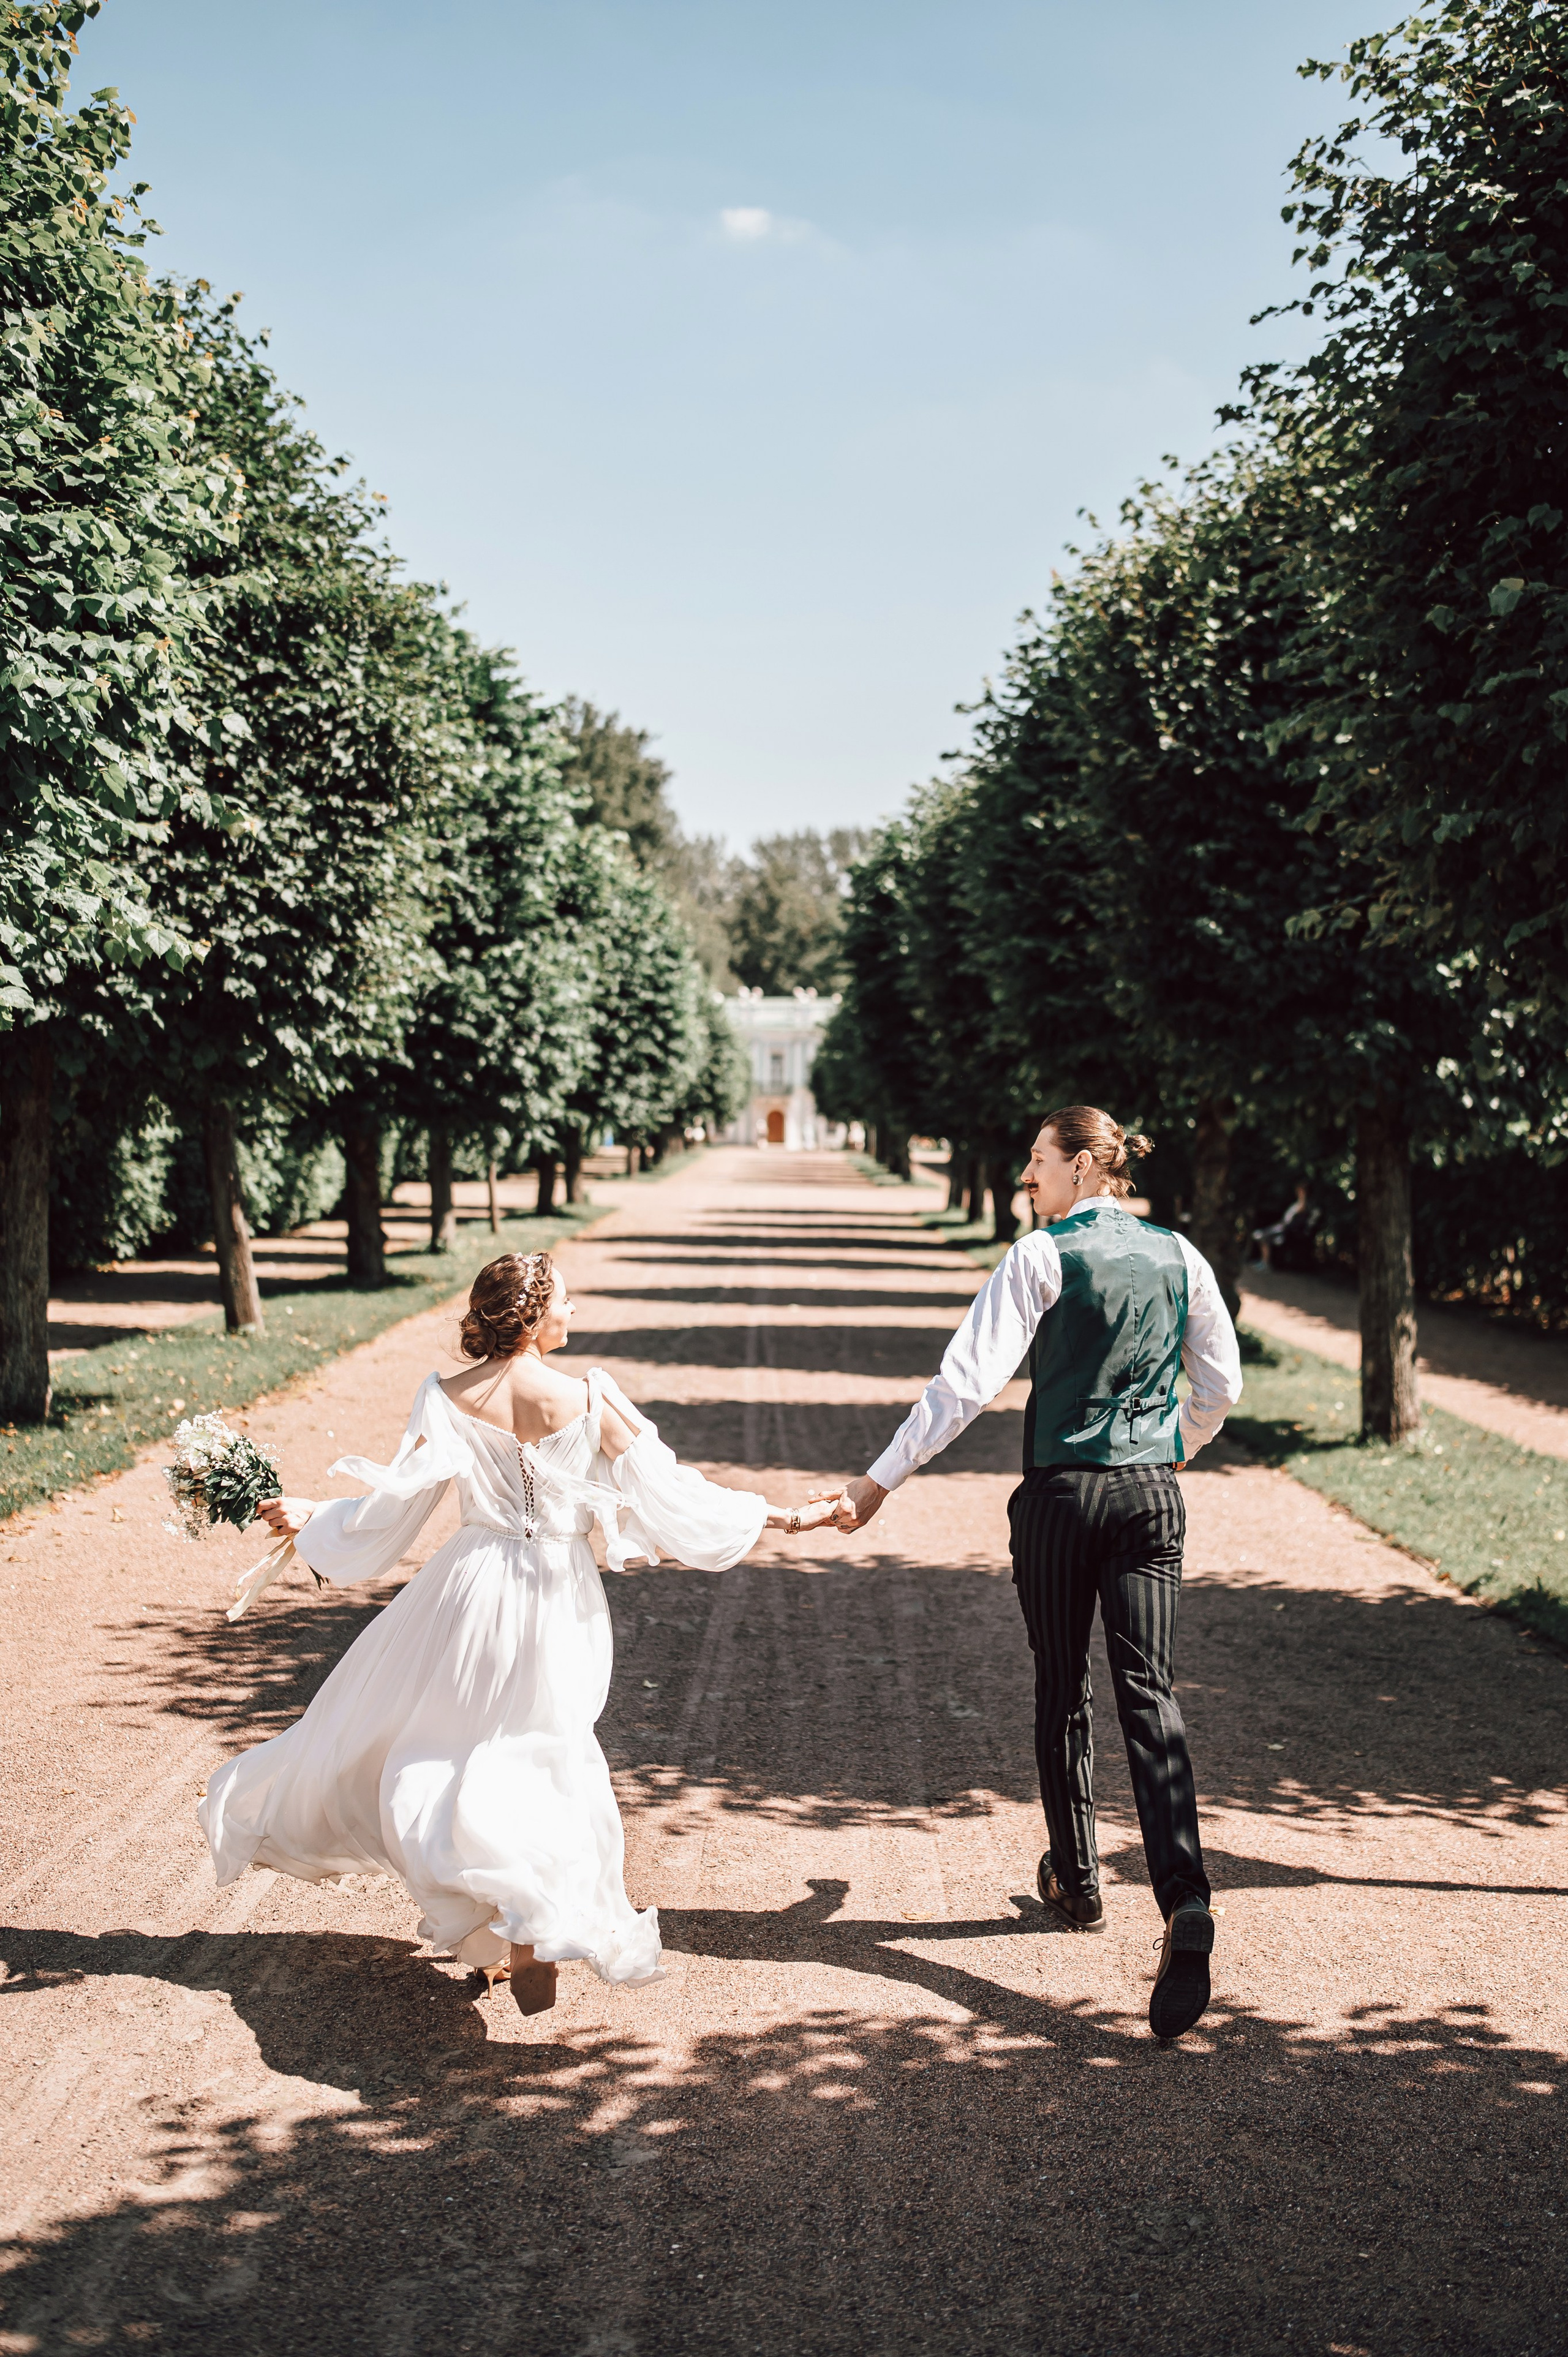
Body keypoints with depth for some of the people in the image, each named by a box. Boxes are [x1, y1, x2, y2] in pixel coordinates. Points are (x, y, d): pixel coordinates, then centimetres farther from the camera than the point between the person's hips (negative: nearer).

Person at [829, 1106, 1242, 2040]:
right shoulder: (1179, 1256, 6)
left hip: (1063, 1491, -3)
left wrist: (875, 1485, -11)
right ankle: (1185, 1898, -18)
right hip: (1152, 1493, 3)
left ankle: (1077, 1880, 29)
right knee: (1149, 1693, -1)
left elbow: (967, 1383, -14)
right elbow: (1222, 1384, 14)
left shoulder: (1041, 1258, -8)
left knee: (1063, 1689, 14)